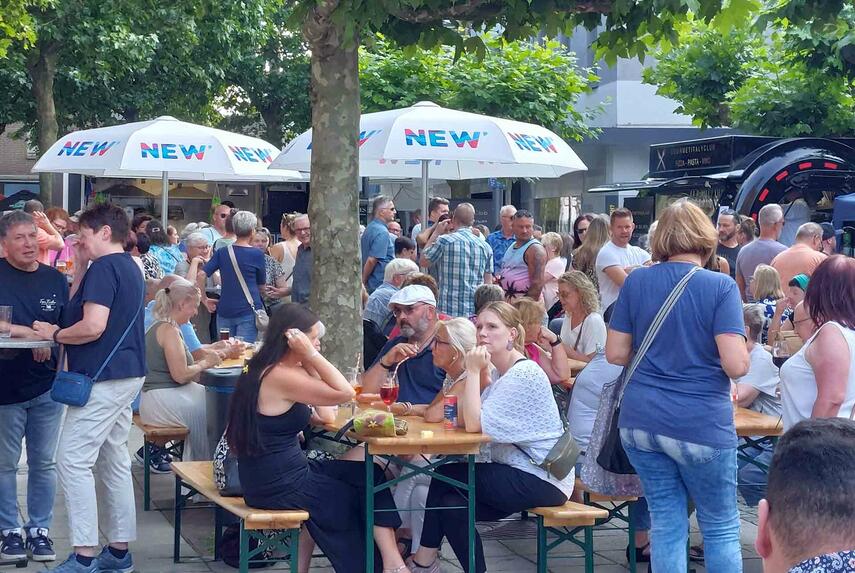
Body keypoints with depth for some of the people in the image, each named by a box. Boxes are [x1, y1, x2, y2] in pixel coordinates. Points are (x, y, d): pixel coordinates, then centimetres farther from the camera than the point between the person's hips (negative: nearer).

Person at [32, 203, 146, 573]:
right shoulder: (129, 268, 16)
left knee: (73, 460, -7)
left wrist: (54, 334, -10)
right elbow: (78, 308, 20)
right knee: (114, 461, 13)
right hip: (126, 375, 10)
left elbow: (93, 326, -24)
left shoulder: (103, 268, -15)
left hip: (102, 377, -10)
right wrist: (80, 268, 14)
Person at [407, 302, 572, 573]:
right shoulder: (497, 371, 11)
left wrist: (473, 371, -20)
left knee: (447, 476, -10)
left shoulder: (525, 374, -19)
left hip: (542, 480, -9)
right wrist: (479, 373, -4)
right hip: (517, 471, 9)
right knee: (451, 503, -1)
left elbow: (475, 424, -25)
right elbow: (463, 418, 4)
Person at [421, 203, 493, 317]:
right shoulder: (485, 247, 7)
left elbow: (424, 261, 9)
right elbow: (488, 283, 11)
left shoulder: (444, 241, -7)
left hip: (448, 311, -4)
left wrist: (436, 233, 13)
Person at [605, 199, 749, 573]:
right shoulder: (720, 286, -9)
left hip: (641, 422, 4)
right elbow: (736, 365, -16)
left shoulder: (636, 282, 2)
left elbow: (615, 354, 3)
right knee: (721, 526, 11)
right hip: (701, 425, -3)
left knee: (666, 522, 12)